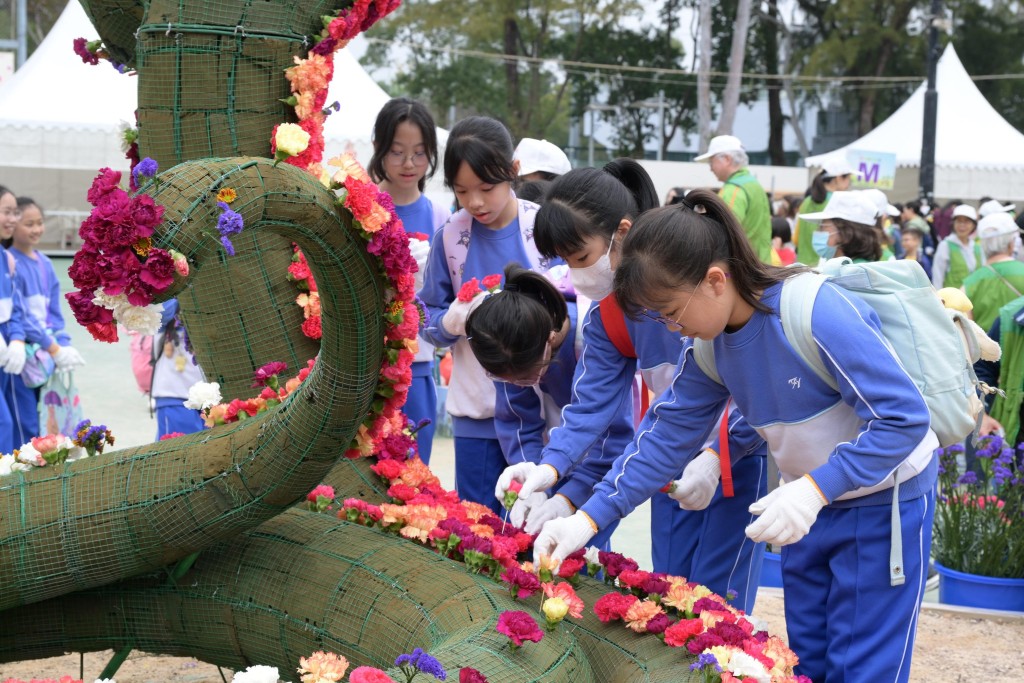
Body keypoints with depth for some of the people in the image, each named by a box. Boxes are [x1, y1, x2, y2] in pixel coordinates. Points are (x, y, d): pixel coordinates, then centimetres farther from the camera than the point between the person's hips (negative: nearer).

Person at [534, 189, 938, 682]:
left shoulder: (820, 313, -31)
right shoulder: (709, 343, -6)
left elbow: (904, 419, -30)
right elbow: (668, 433, -2)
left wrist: (814, 489, -37)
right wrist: (588, 519, -10)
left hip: (885, 498, -7)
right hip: (810, 498, 7)